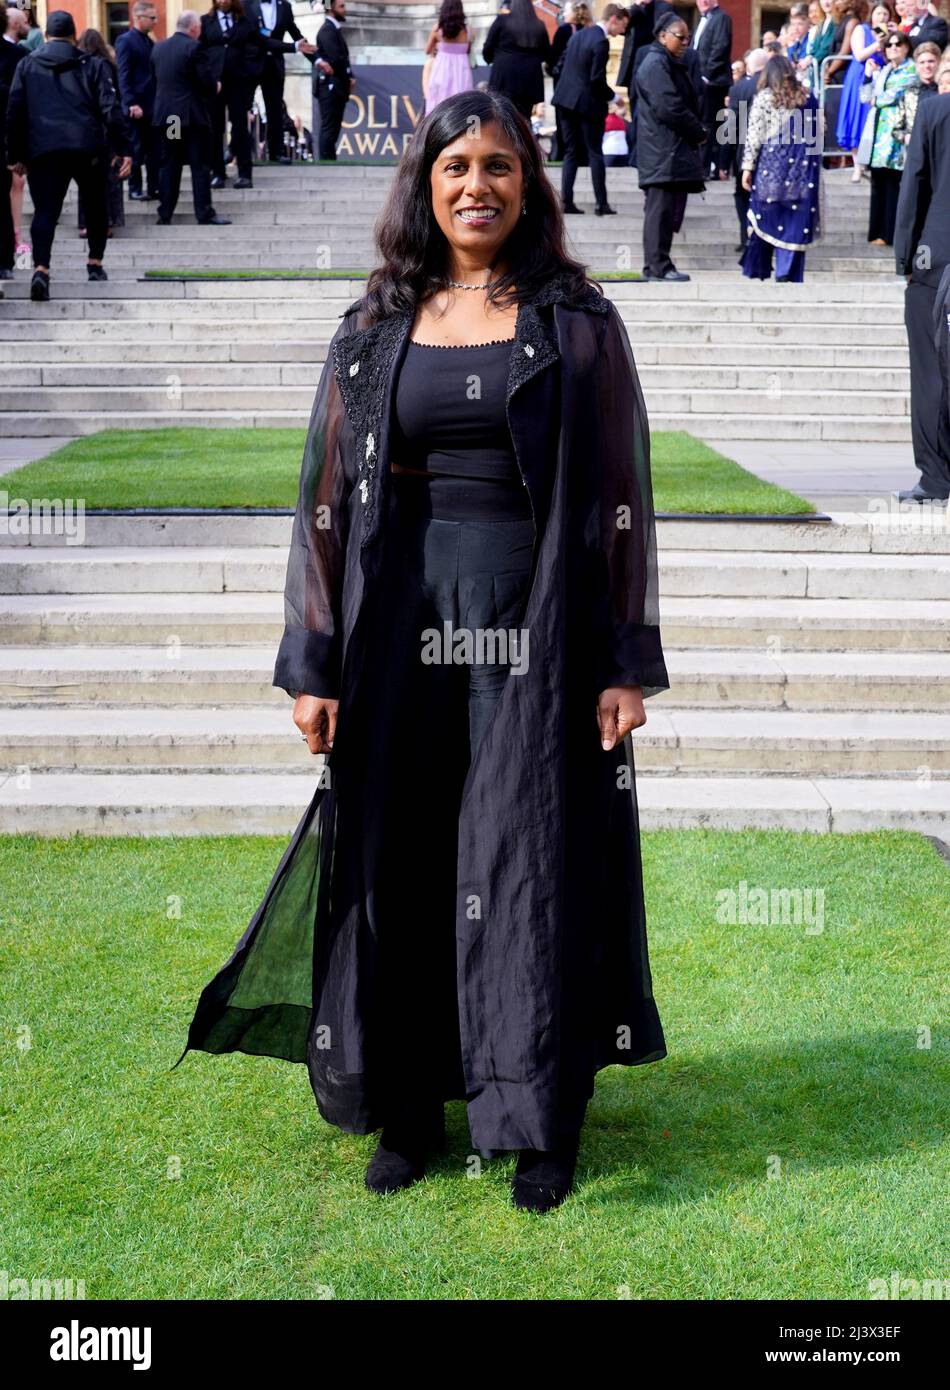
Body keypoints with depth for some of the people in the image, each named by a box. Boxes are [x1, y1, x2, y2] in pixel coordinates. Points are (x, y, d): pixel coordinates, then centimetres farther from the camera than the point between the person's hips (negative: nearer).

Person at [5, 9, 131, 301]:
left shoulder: (26, 65, 11)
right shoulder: (92, 65, 8)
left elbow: (14, 112, 8)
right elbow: (111, 109, 0)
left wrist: (15, 155, 12)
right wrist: (123, 149, 1)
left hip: (43, 149, 0)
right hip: (88, 148, 0)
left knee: (45, 210, -3)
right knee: (95, 207, 19)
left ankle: (41, 268, -24)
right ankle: (95, 263, 26)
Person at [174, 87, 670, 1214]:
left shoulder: (577, 322, 3)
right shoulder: (375, 328, 9)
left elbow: (621, 493, 0)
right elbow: (329, 495, 7)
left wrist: (628, 658, -6)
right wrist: (313, 662, 2)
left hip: (537, 621, -2)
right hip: (403, 617, 2)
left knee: (530, 864, 0)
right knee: (397, 862, 6)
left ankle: (540, 1122, 13)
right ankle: (406, 1106, 20)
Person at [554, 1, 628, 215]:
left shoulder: (577, 35, 9)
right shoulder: (601, 41, -16)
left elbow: (563, 66, 14)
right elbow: (597, 79, -19)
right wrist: (613, 97, -5)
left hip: (567, 101, 7)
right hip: (588, 103, -7)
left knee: (571, 152, 10)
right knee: (595, 154, 2)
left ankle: (566, 201, 4)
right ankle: (601, 204, 4)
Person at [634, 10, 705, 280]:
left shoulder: (671, 64, 22)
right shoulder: (655, 64, -10)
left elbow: (686, 104, 24)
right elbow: (669, 107, -19)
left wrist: (696, 131, 7)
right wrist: (698, 132, -10)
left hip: (674, 150, 10)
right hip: (663, 151, -10)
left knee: (670, 209, 9)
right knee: (661, 208, -9)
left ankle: (659, 265, 12)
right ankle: (658, 266, -9)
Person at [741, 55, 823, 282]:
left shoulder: (764, 98, -1)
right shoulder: (809, 97, 7)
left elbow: (754, 135, -4)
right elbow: (820, 131, 11)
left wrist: (748, 167, -1)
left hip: (772, 164, -2)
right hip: (802, 167, 2)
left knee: (765, 216, 8)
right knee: (795, 220, 2)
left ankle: (758, 269, 14)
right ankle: (788, 271, -4)